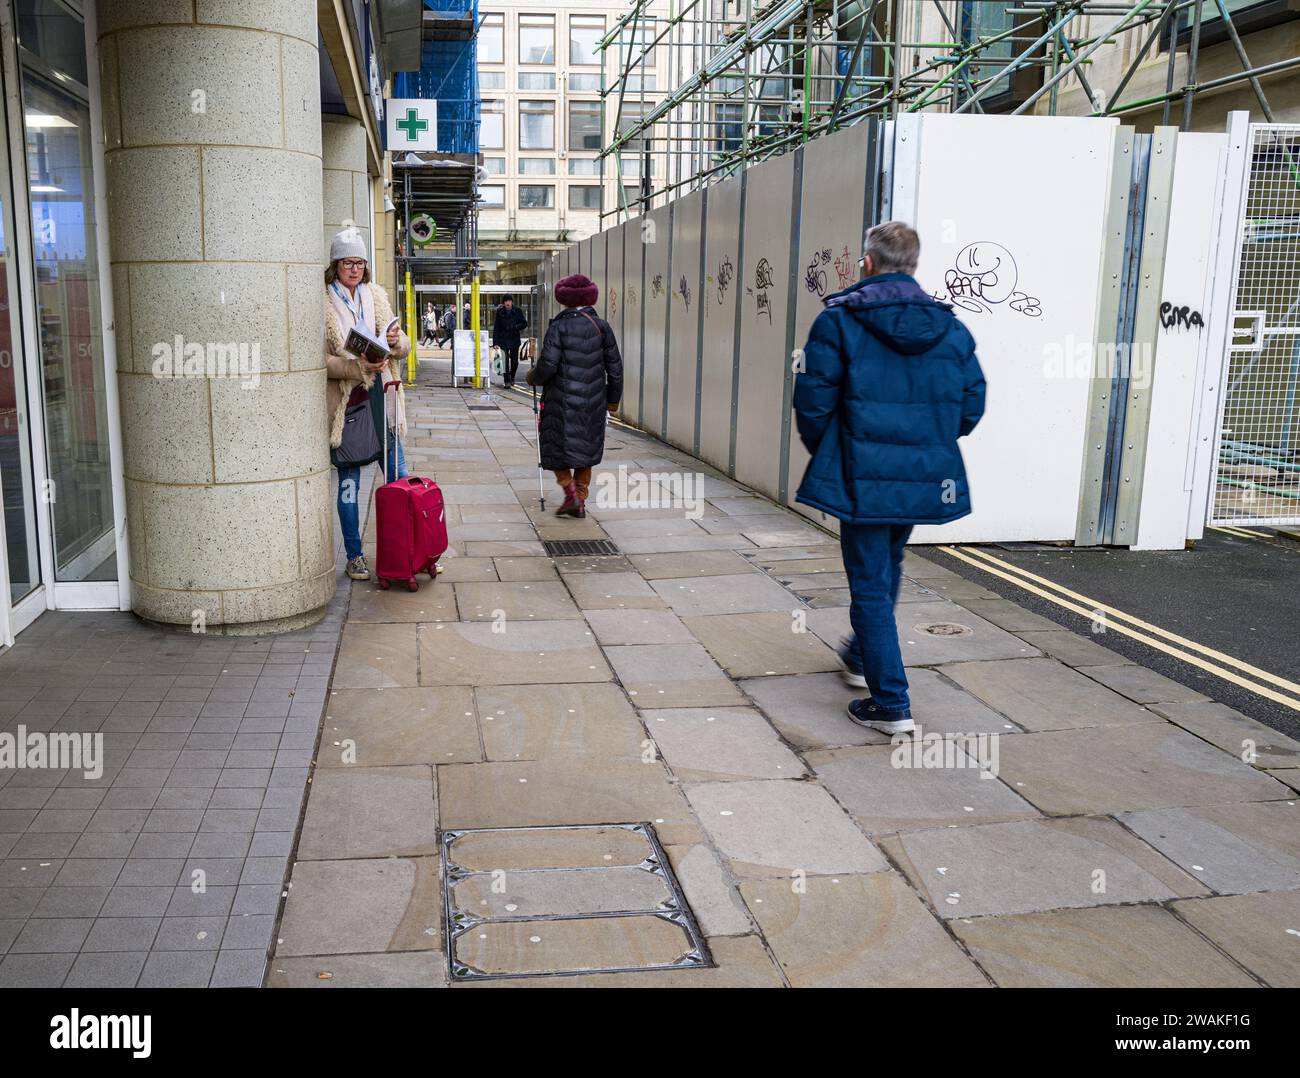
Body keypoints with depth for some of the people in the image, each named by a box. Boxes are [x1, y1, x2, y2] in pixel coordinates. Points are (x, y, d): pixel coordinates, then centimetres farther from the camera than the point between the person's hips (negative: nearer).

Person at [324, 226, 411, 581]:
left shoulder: (377, 297, 11)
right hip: (345, 403, -4)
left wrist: (396, 341, -12)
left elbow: (404, 348, 11)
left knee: (399, 478, 5)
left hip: (380, 399, 4)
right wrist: (359, 367, -23)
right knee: (349, 483, 4)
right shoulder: (323, 304, -4)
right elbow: (320, 360, -10)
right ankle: (354, 556, 15)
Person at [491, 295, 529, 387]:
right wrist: (495, 342, -5)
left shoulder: (517, 311, 1)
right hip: (503, 340, -1)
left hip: (515, 340, 1)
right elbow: (496, 327, 2)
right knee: (505, 360, -9)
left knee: (514, 361, 7)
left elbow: (524, 323, 5)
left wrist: (515, 327, -14)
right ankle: (507, 380, -3)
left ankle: (512, 377, 32)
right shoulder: (500, 312, 1)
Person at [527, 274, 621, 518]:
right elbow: (615, 366, 4)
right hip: (593, 401, 4)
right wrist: (613, 398, 15)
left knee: (557, 446, 12)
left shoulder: (559, 326, -10)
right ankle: (581, 502, 18)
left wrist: (534, 377, 7)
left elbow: (548, 365, -15)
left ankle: (571, 493, -3)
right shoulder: (601, 326, 2)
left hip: (562, 399, -4)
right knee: (586, 448, 16)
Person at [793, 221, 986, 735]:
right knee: (887, 569, 25)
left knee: (870, 583, 4)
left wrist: (825, 455, 8)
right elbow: (971, 405, 6)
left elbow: (813, 402, -10)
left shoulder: (839, 319, -8)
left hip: (863, 476, -5)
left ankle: (890, 703, 5)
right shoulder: (950, 327, 4)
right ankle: (864, 657, 45)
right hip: (928, 477, 5)